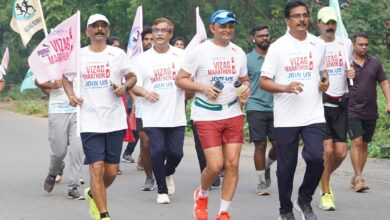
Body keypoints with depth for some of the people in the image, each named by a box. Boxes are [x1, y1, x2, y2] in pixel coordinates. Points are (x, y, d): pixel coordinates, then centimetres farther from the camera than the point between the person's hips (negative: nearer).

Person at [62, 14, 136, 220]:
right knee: (96, 168, -10)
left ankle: (93, 194, 36)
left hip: (115, 121, 1)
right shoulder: (78, 56, 4)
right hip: (90, 122, -1)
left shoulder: (118, 54, 3)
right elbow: (66, 78, 18)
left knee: (111, 170, 6)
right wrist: (70, 95, -2)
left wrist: (125, 87, -10)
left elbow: (132, 77, 12)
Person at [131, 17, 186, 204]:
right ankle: (162, 191, 12)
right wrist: (145, 93, -14)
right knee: (157, 152, -5)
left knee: (176, 153, 0)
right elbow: (133, 85, 5)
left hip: (176, 116, 1)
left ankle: (168, 174, 35)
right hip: (153, 117, -1)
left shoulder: (181, 55, 5)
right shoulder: (143, 59, 4)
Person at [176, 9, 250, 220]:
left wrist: (246, 89, -2)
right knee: (215, 165, -10)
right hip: (206, 116, -4)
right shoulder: (198, 52, -6)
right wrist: (203, 87, -17)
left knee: (232, 164, -2)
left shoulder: (238, 52, 8)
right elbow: (180, 79, -3)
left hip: (233, 114, 4)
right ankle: (202, 194, 23)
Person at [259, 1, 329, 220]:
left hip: (314, 115, 2)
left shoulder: (319, 44, 8)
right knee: (286, 166, 4)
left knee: (316, 158, -13)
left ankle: (304, 200, 11)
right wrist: (285, 88, -21)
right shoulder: (277, 47, -3)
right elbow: (264, 82, -3)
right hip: (286, 117, -2)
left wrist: (325, 81, 0)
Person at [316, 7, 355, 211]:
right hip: (320, 102, -4)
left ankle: (324, 179, 28)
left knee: (340, 152, 0)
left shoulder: (346, 44, 9)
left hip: (341, 103, 4)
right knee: (327, 149, -12)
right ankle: (325, 193, 1)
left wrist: (352, 73, 0)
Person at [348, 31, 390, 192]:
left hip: (370, 112, 4)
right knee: (357, 142, -14)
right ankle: (359, 178, -15)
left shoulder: (375, 63, 7)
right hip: (352, 111, -4)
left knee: (364, 144, 8)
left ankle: (356, 179, 16)